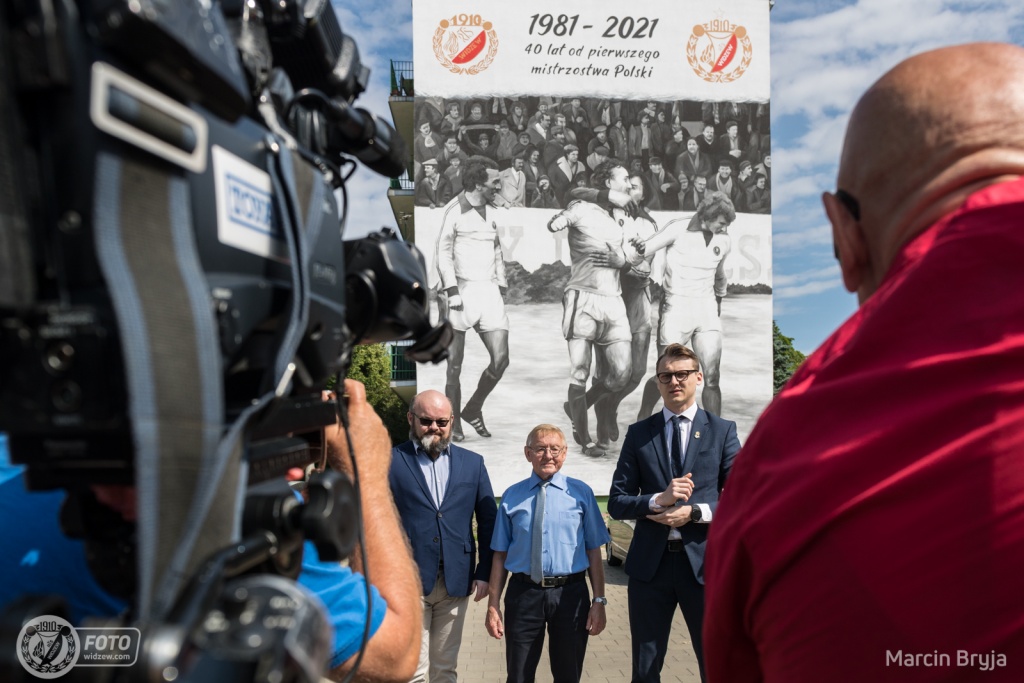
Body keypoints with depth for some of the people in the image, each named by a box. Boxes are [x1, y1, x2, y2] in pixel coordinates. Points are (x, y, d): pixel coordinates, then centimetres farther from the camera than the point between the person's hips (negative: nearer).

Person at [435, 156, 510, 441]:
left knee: (500, 359, -3)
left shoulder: (492, 212, 16)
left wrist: (501, 287, 17)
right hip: (462, 290, -5)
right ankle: (454, 422, 16)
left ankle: (473, 409, 19)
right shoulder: (455, 209, -4)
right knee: (455, 363, 2)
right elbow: (443, 253, -6)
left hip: (489, 291, 6)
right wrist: (452, 291, -14)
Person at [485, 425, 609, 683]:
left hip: (570, 594, 0)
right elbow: (500, 554, 4)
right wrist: (493, 604, 2)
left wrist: (599, 600, -4)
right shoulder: (511, 497, 2)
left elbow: (594, 551, -1)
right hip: (523, 593, 1)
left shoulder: (581, 493, 0)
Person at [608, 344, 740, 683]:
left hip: (704, 562, -1)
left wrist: (693, 512, -15)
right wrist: (658, 500, -14)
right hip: (649, 563, 1)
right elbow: (616, 502, 3)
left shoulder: (722, 430, 3)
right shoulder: (638, 433, 5)